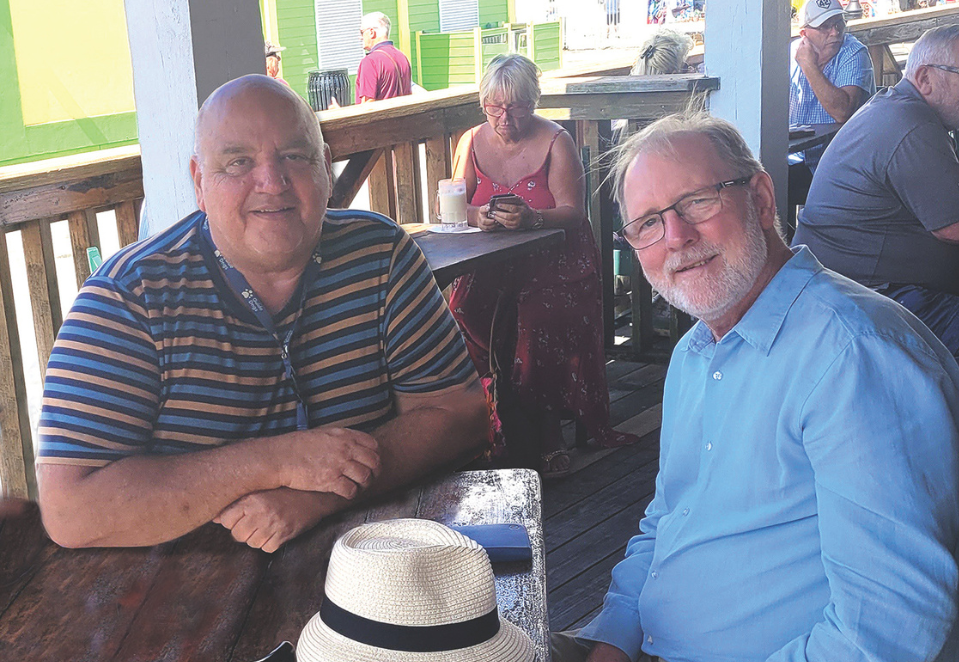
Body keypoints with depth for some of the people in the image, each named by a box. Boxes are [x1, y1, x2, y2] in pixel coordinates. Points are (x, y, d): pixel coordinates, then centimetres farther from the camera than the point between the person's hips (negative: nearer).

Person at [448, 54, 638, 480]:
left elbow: (573, 212, -8)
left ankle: (546, 432, -14)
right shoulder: (472, 142, 11)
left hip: (554, 258, -3)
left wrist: (532, 218, -28)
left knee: (542, 317, -32)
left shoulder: (555, 142, -1)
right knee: (463, 309, -26)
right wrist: (477, 216, -16)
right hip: (491, 262, 3)